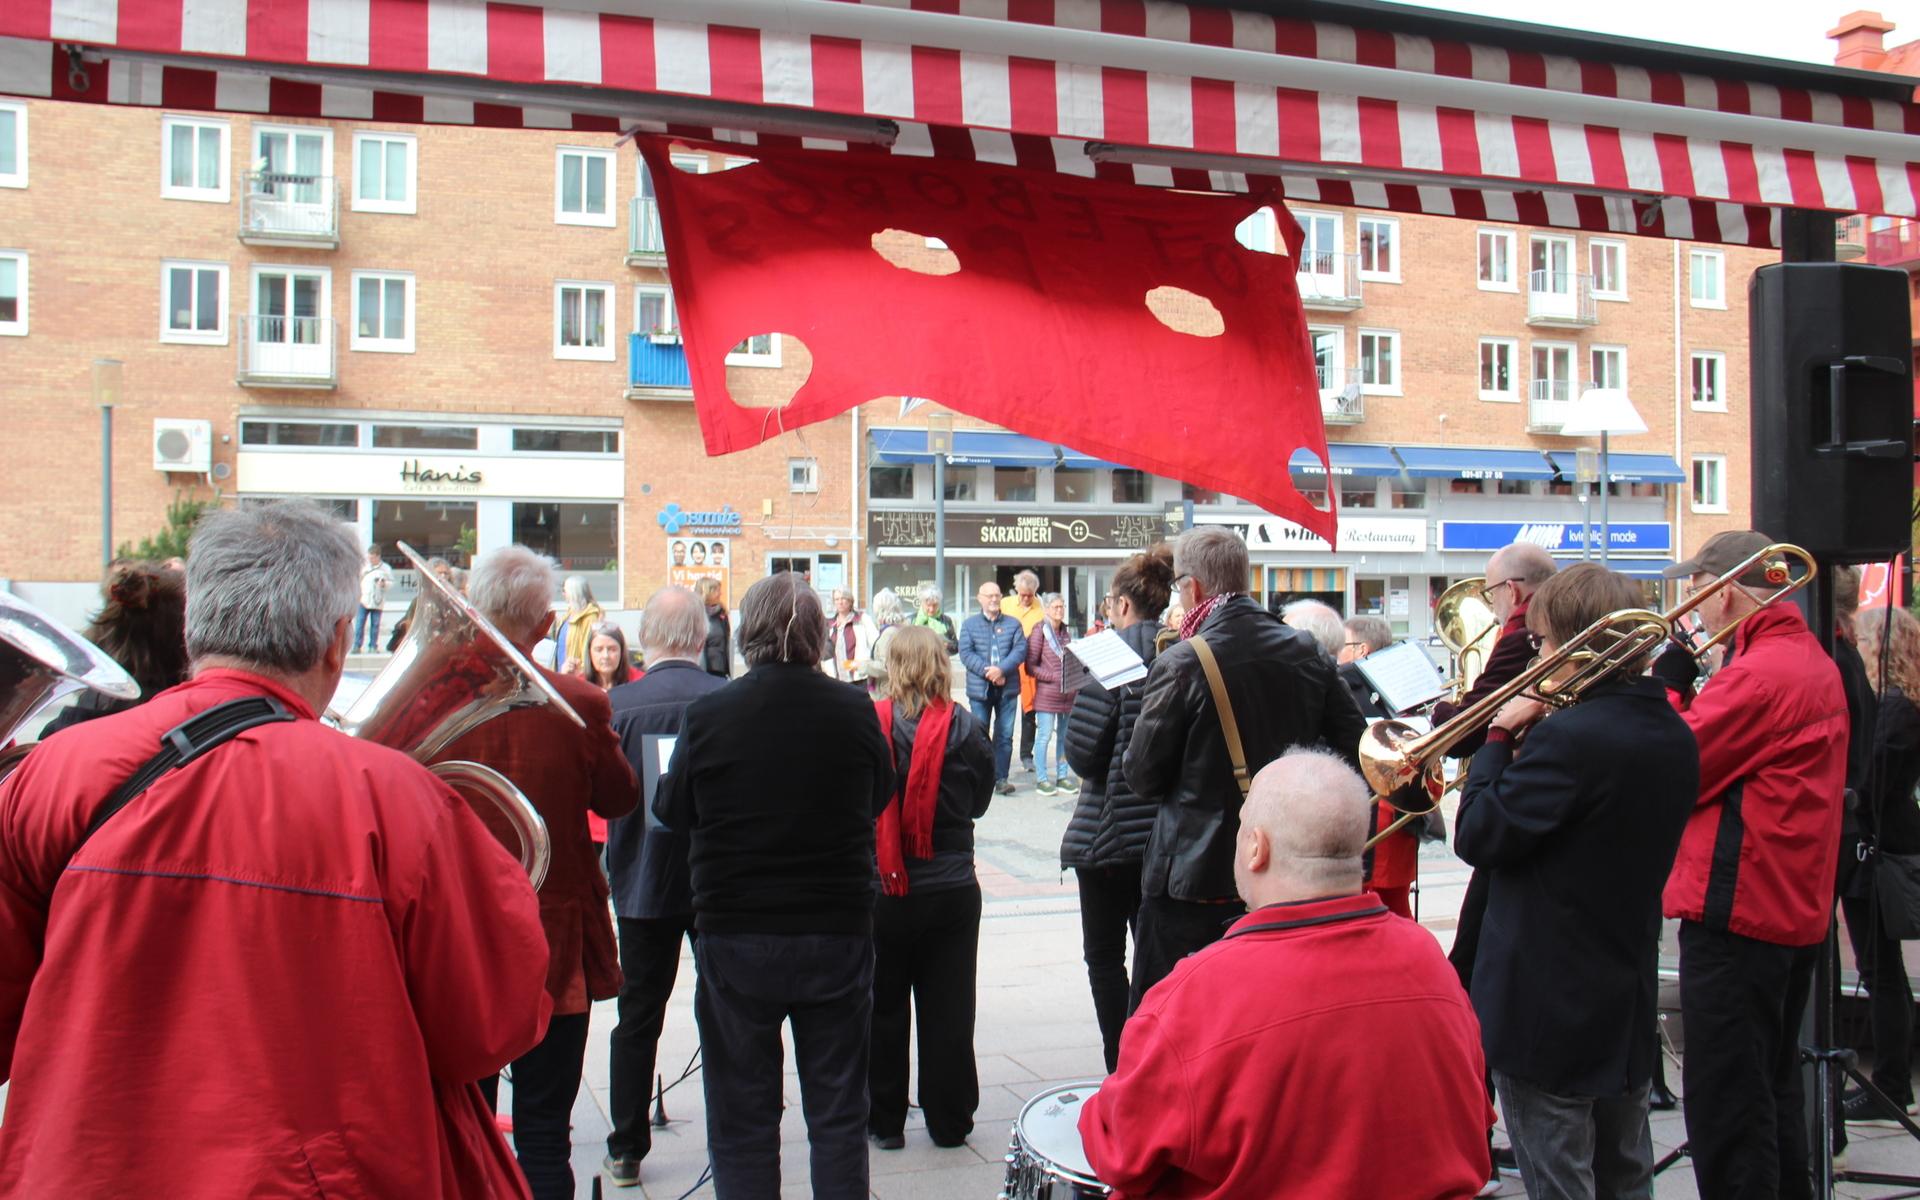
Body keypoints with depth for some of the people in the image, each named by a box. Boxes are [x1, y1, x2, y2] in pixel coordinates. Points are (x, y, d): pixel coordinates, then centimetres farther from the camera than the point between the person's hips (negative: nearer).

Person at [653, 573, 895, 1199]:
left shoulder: (709, 715, -11)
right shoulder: (854, 712, -8)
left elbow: (672, 811, 3)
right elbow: (881, 797, 8)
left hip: (735, 938, -1)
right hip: (838, 935, 1)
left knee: (742, 1119, 11)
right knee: (839, 1113, 13)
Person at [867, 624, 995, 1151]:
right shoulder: (966, 729, -7)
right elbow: (979, 802, 5)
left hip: (880, 889, 0)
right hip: (950, 888, 0)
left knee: (882, 1007, 13)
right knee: (948, 1008, 11)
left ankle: (884, 1121, 21)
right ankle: (949, 1121, 20)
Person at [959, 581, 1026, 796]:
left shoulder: (1013, 624, 9)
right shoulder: (969, 624, 6)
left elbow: (1020, 650, -3)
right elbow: (965, 653, -5)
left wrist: (1001, 669, -18)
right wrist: (987, 672, -16)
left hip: (1007, 689, 1)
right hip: (979, 688, -1)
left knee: (1005, 736, 3)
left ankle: (1001, 778, 8)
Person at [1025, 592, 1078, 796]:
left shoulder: (1067, 632, 13)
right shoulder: (1039, 632, -5)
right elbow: (1030, 666, -7)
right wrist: (1053, 677, -15)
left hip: (1067, 693, 6)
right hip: (1047, 693, -6)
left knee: (1064, 735, 10)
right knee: (1045, 735, -3)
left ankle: (1062, 776, 17)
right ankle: (1041, 779, 4)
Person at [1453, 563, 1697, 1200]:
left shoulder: (1567, 737, -24)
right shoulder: (1674, 736, 4)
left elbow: (1477, 837, -20)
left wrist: (1501, 737, -10)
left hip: (1549, 1010, -8)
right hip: (1630, 1003, 8)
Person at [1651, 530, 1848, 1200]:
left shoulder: (1760, 674, -19)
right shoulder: (1814, 662, 13)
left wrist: (1669, 685, -6)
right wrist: (1689, 690, 2)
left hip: (1738, 907, -10)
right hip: (1797, 909, 10)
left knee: (1725, 1102, -3)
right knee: (1770, 1088, 21)